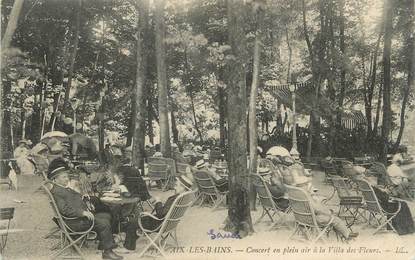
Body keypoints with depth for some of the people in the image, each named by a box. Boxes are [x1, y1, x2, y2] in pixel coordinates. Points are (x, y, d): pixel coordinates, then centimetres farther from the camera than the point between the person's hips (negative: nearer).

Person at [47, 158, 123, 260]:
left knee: (107, 216, 8)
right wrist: (83, 213, -24)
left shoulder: (66, 189, 18)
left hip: (81, 216, 11)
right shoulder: (56, 192, -14)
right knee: (103, 223, -20)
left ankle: (103, 245, 9)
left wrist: (86, 210, 7)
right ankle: (107, 252, -12)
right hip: (74, 222, -11)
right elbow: (65, 210, -24)